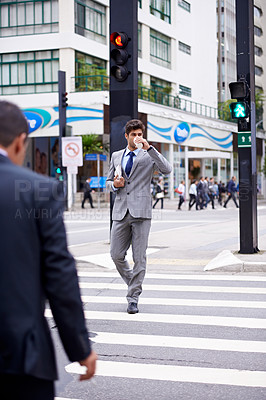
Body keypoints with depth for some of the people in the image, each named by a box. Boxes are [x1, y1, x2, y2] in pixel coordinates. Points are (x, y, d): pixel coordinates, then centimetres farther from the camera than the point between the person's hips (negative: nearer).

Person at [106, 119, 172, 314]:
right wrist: (114, 184, -2)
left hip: (141, 212, -3)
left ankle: (133, 298, 6)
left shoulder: (148, 156, 5)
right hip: (121, 211, 3)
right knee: (116, 255, 2)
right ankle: (133, 282, 28)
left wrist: (149, 148, -17)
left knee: (140, 257, -3)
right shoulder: (116, 156, 16)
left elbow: (167, 169, -13)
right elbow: (108, 181, 23)